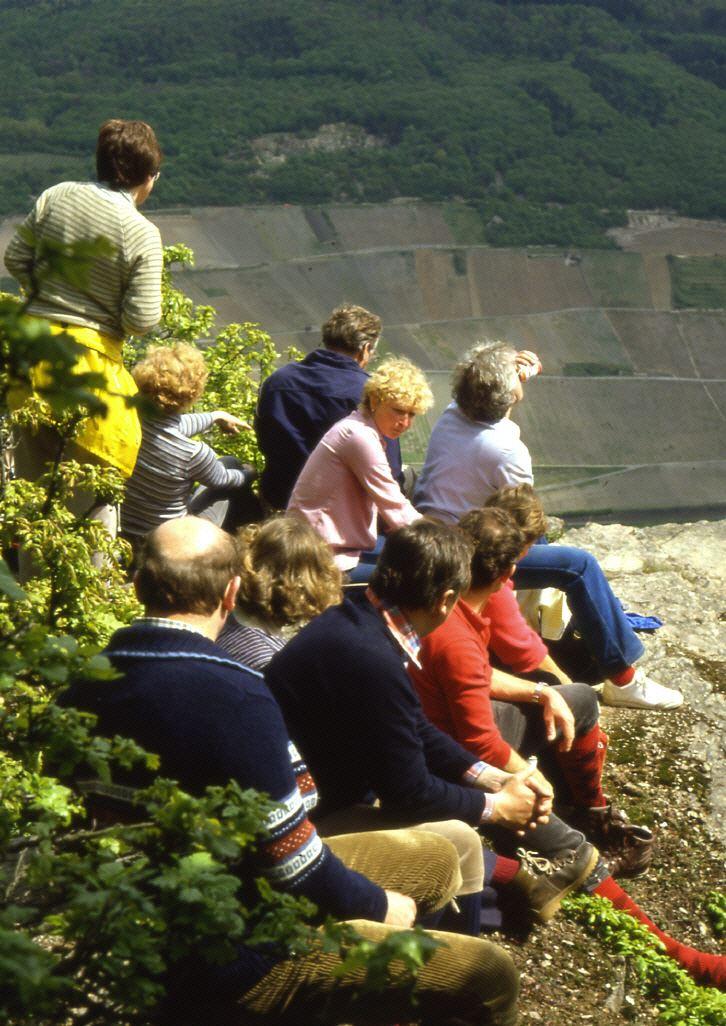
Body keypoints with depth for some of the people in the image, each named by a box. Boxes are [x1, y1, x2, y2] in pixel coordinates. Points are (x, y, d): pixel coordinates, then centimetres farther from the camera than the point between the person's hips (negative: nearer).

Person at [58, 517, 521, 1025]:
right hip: (224, 958, -9)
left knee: (437, 858, 16)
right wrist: (377, 903, -2)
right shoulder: (232, 696, -27)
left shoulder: (84, 683, -1)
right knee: (489, 975, -11)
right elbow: (289, 856, -22)